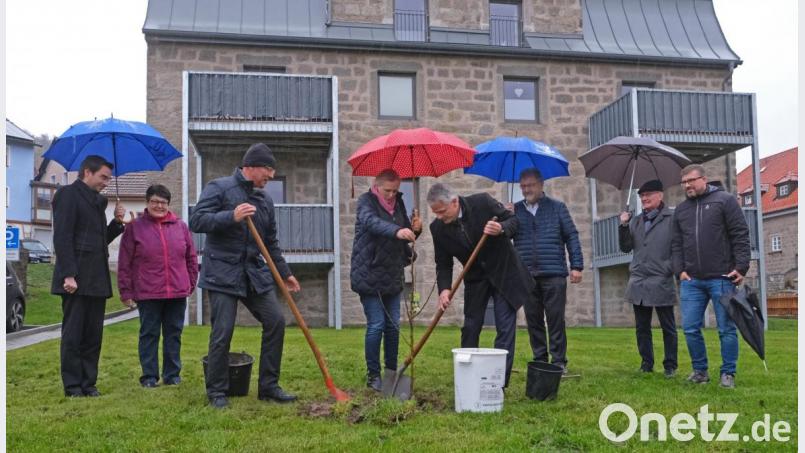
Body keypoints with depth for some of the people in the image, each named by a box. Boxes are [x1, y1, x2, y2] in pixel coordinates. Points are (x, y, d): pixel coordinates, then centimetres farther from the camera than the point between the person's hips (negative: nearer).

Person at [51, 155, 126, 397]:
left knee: (93, 335, 9)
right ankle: (73, 386, 8)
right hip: (77, 279, -8)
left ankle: (88, 383, 16)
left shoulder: (98, 201, 19)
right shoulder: (68, 194, -5)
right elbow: (62, 238, -13)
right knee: (73, 334, 0)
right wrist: (69, 275, -20)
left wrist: (117, 222, 7)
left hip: (97, 279, 8)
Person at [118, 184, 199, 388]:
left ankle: (172, 374, 19)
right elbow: (124, 263, 1)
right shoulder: (135, 227, 1)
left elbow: (191, 258, 15)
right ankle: (149, 376, 14)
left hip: (177, 293, 3)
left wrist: (191, 283, 11)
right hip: (147, 294, -2)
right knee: (149, 335, 5)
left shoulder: (180, 226, 9)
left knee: (174, 334, 9)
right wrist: (126, 292, -2)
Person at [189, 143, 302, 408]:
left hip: (255, 273, 6)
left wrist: (285, 273, 17)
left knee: (276, 322, 0)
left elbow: (271, 243, 20)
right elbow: (196, 221, -15)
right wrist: (231, 217, -25)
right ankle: (217, 392, 10)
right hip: (223, 273, -6)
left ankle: (268, 386, 12)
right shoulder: (219, 188, -5)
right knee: (222, 332, -7)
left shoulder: (265, 199, 13)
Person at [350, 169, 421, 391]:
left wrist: (415, 230, -9)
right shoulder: (366, 201, -8)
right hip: (369, 275, -6)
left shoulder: (398, 203, 10)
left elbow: (405, 237, 15)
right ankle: (373, 375, 6)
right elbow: (371, 222, -31)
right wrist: (396, 231, -48)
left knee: (393, 325, 8)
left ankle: (392, 371, 19)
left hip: (392, 276, 6)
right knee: (376, 325, -6)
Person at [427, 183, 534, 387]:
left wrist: (501, 229, -31)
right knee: (470, 328, 3)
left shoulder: (483, 202, -20)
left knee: (505, 328, -3)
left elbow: (514, 221, -9)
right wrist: (444, 289, -23)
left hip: (503, 273, -2)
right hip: (475, 279, 3)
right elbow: (443, 264, -6)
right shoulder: (438, 228, -11)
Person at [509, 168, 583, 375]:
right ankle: (540, 361, 16)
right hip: (526, 275, 3)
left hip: (554, 274, -2)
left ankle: (559, 362, 7)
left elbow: (572, 236, 4)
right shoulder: (515, 210, 12)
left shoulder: (557, 207, 6)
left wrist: (577, 266, -3)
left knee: (556, 320, 0)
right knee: (533, 321, 7)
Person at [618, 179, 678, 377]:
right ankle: (647, 364, 19)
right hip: (638, 283, 5)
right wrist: (624, 226, -1)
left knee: (668, 327, 4)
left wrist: (670, 268, -12)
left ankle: (670, 366, 13)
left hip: (662, 283, -5)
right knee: (642, 328, 10)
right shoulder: (635, 221, 13)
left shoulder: (672, 219, -2)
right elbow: (625, 247, 10)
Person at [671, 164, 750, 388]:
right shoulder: (681, 209, 14)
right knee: (690, 328, 4)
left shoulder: (725, 200, 1)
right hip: (691, 280, 4)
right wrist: (679, 270, 2)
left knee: (726, 328, 3)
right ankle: (700, 371, 18)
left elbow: (740, 236, -3)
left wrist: (741, 267, -10)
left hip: (722, 278, -4)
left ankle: (728, 374, 13)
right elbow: (676, 244, 14)